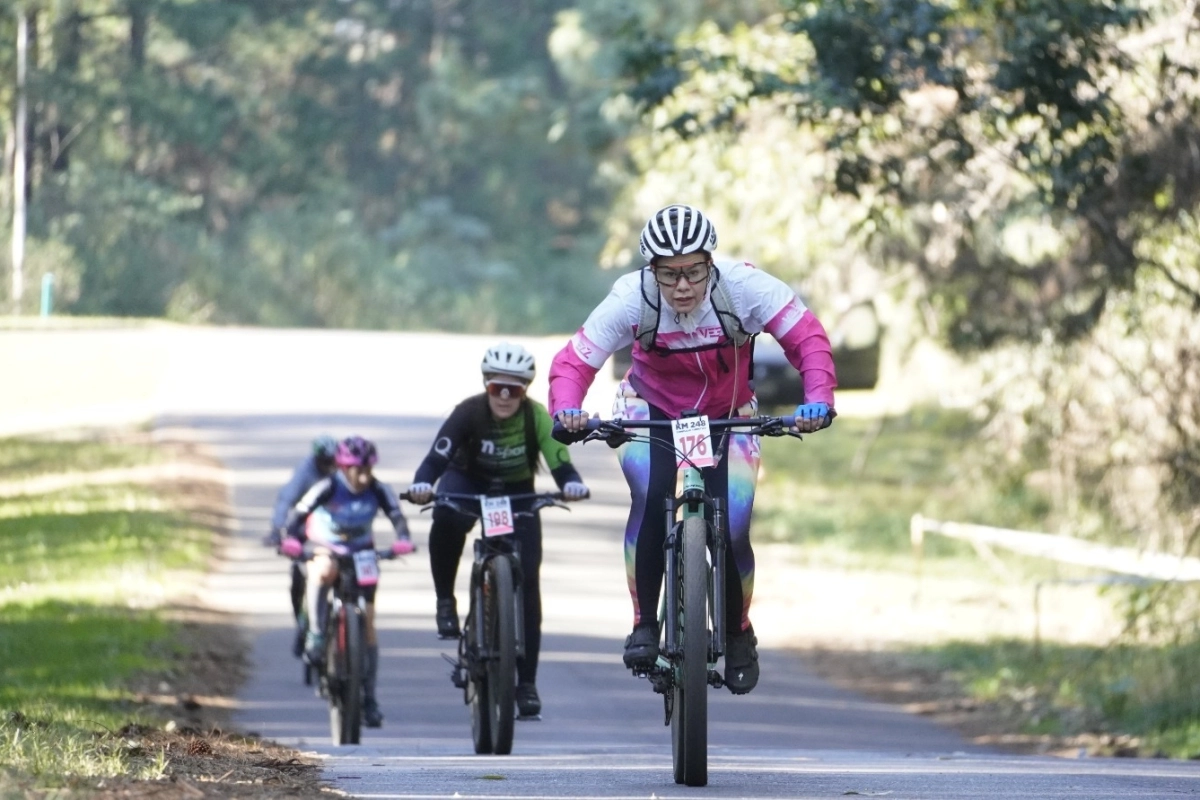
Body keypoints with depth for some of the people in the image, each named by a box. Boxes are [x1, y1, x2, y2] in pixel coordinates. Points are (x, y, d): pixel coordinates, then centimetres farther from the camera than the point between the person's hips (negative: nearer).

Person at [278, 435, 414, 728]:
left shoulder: (378, 491, -16)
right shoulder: (328, 488, -22)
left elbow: (397, 515, -24)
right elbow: (298, 513, -26)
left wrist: (403, 539, -45)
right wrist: (291, 539, -45)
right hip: (325, 548, -2)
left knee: (367, 623, -4)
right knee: (324, 570, -42)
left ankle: (369, 699, 1)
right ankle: (316, 633, -30)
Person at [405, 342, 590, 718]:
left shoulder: (537, 417, -23)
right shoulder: (468, 412, -26)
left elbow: (559, 462, -31)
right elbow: (438, 455, -37)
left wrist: (572, 484, -54)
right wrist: (421, 484, -58)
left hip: (516, 493, 1)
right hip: (469, 481, -1)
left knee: (527, 582, -10)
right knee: (447, 520, -38)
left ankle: (527, 682, -2)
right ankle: (445, 600, -16)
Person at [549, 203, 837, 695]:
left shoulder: (743, 287, -30)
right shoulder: (632, 298, -29)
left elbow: (807, 338, -26)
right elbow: (574, 362, -27)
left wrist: (818, 400, -43)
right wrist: (567, 410, -47)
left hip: (727, 414, 1)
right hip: (651, 408, -1)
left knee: (730, 533, -10)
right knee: (650, 497, -31)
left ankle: (738, 634, 20)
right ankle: (644, 625, -17)